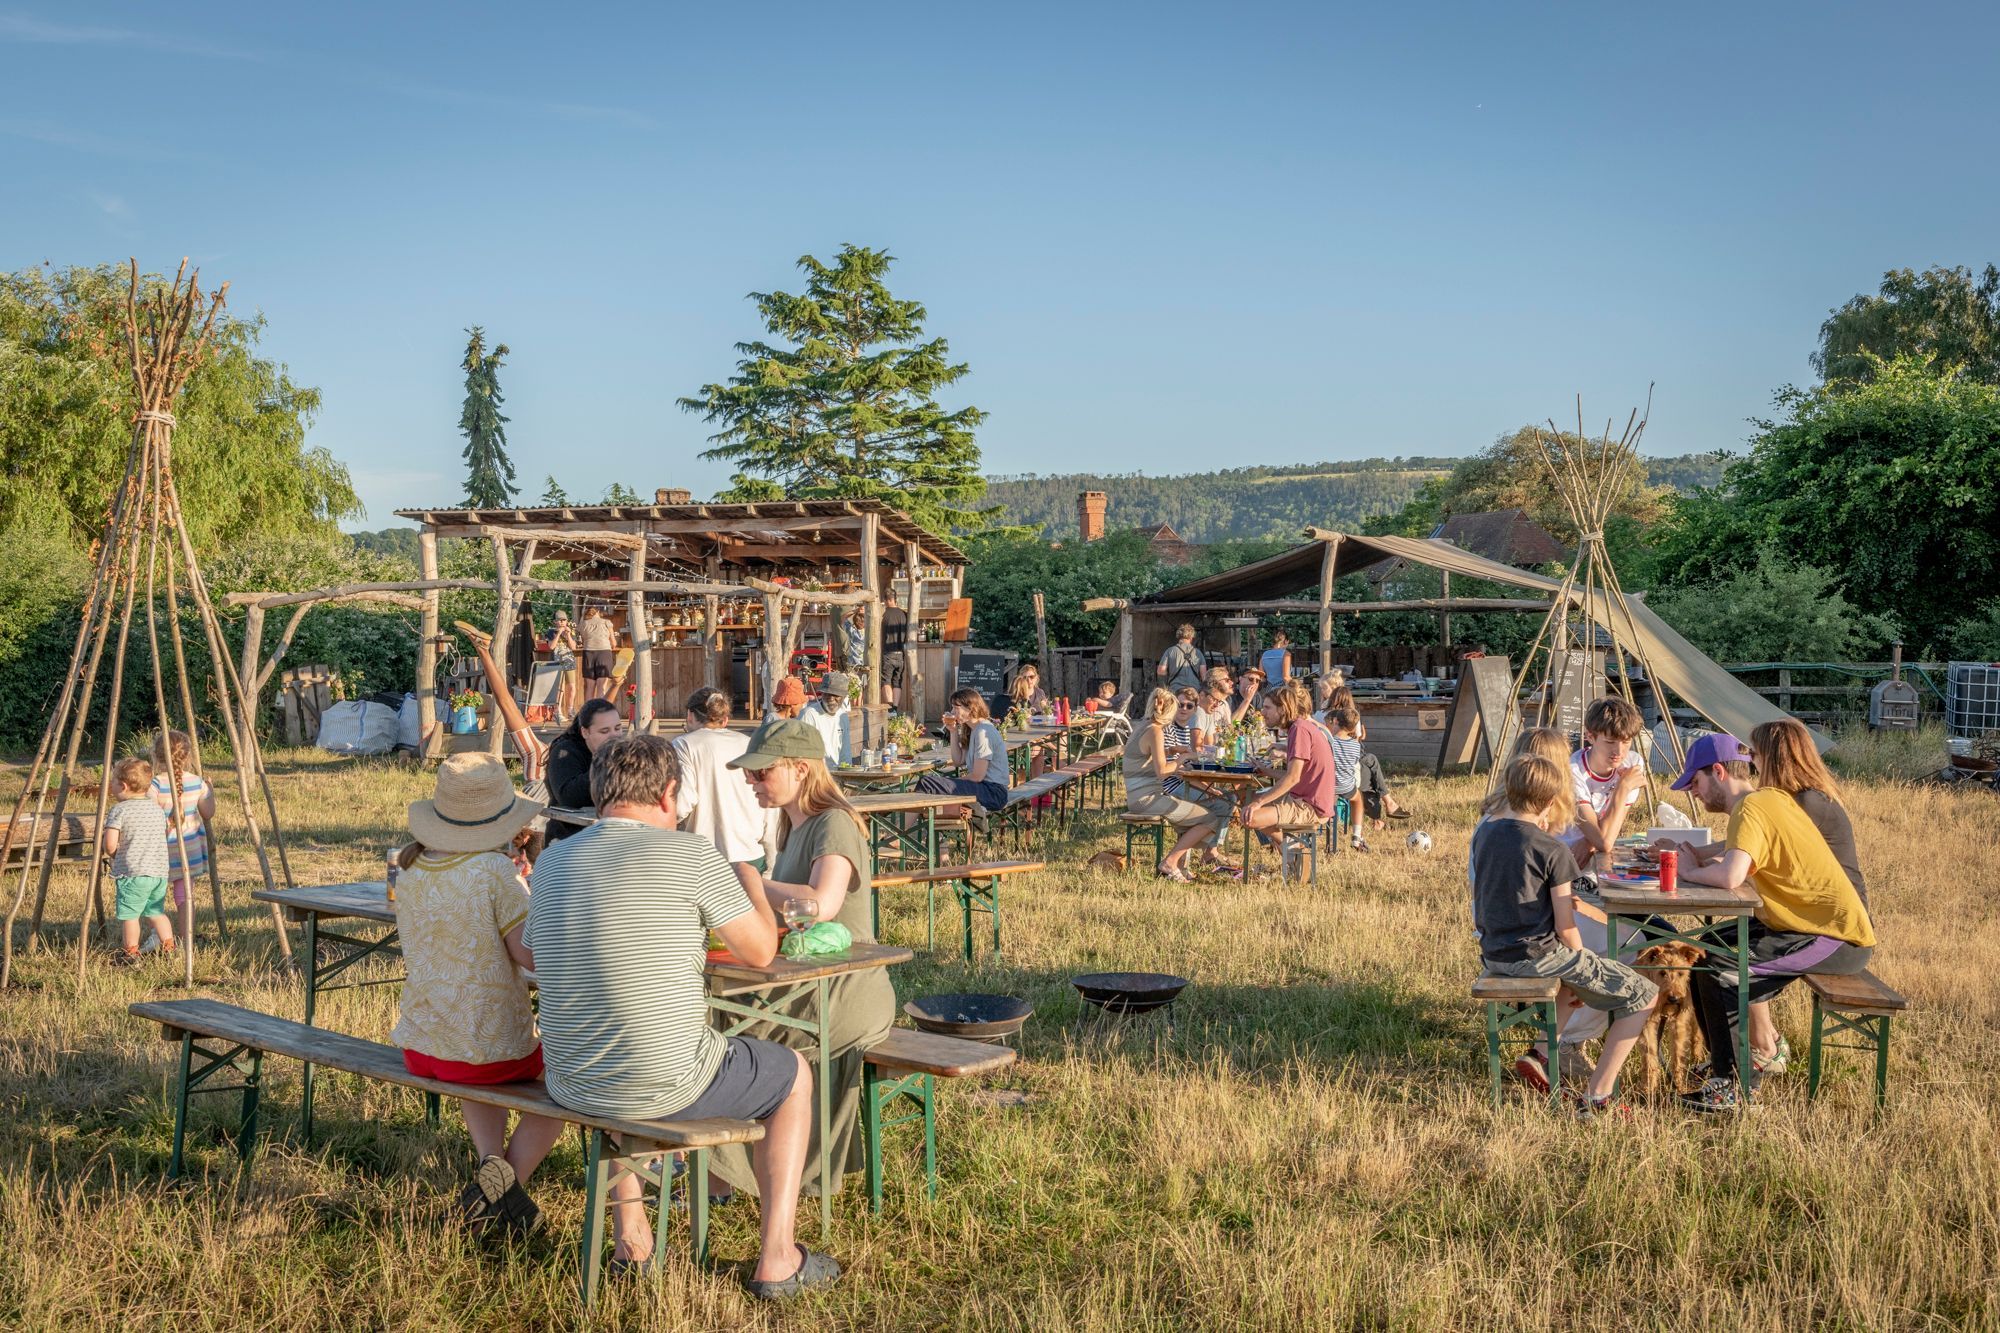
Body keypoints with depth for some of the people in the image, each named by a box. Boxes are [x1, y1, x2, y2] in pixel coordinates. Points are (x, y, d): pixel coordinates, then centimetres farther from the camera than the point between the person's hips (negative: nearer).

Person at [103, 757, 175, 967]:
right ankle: (169, 948, 15)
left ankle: (130, 953, 9)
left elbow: (110, 844, -14)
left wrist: (115, 854, 7)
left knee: (129, 914, 4)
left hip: (132, 873, -7)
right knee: (156, 911, 17)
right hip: (160, 871, 7)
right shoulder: (158, 810, 11)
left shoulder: (119, 810, -9)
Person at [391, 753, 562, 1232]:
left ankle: (492, 1161, 14)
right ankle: (507, 1179, 10)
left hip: (417, 1047, 5)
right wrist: (527, 892, -4)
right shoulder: (496, 870, -19)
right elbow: (532, 955, -19)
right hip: (493, 1048, -5)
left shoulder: (407, 865, 0)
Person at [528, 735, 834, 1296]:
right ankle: (777, 1260, 19)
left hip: (569, 1088, 6)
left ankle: (631, 1238, 40)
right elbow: (761, 952, -4)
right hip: (668, 1086, -5)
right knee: (793, 1075, 21)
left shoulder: (553, 861, 4)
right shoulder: (690, 854, -13)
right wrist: (746, 874, 15)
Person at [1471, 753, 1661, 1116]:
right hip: (1537, 956, -8)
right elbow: (1565, 927, -14)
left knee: (1569, 966, 38)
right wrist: (1579, 970, 4)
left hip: (1493, 956, 8)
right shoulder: (1551, 851, -15)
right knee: (1645, 996, 3)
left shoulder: (1483, 833, 3)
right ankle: (1596, 1097, -2)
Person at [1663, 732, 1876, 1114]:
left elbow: (1730, 876, -35)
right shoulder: (1770, 798, 10)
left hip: (1839, 941, -10)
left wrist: (1690, 872, -17)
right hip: (1835, 925, 10)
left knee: (1716, 968, -18)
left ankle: (1735, 1085, -10)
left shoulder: (1751, 808, -20)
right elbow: (1734, 853, 18)